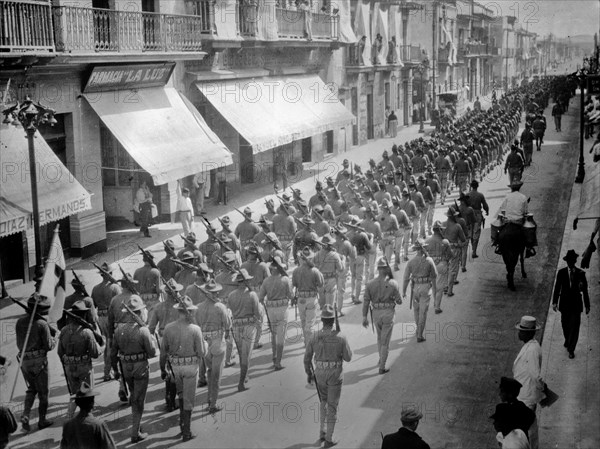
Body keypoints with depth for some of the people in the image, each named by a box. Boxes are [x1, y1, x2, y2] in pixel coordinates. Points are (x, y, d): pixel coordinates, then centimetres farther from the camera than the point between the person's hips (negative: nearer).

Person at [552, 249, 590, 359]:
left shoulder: (581, 273, -7)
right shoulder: (561, 273, -4)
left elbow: (585, 290, -1)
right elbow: (557, 288, -2)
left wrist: (587, 306, 2)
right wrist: (555, 302, -10)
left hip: (576, 304, -1)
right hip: (565, 303, 1)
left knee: (574, 327, -2)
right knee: (565, 325, 16)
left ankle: (571, 349, 7)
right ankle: (567, 340, 44)